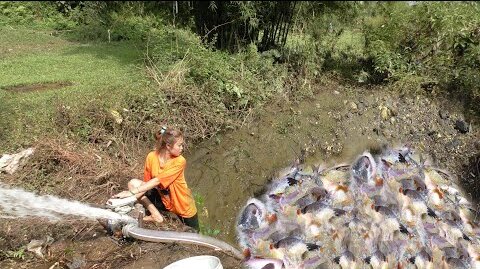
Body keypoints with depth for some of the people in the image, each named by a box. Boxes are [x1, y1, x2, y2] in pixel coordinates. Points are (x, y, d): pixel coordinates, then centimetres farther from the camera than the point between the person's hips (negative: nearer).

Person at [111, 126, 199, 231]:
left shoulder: (180, 161, -27)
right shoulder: (152, 157, -15)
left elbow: (157, 181, -33)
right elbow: (147, 182, -8)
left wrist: (132, 192, -37)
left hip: (183, 205, -2)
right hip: (163, 200, 2)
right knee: (133, 183, -16)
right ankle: (155, 215, -10)